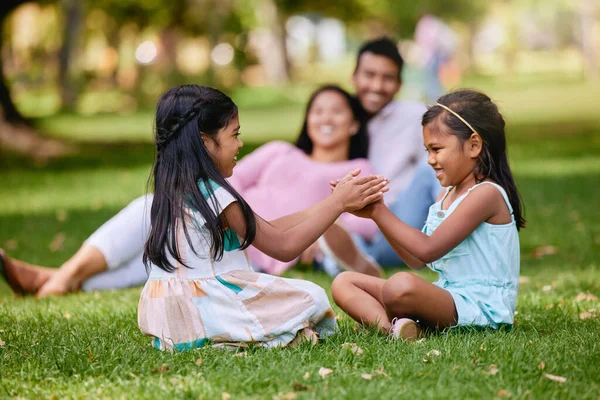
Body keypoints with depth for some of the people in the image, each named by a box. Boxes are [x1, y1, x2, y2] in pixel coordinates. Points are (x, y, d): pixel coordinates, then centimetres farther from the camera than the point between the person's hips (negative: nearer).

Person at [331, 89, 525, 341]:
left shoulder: (486, 194, -12)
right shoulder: (448, 195, 18)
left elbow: (428, 249, -18)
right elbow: (417, 261, 16)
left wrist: (379, 212, -12)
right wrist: (376, 212, 7)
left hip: (477, 307, -10)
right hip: (446, 298, 10)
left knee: (402, 285, -41)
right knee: (344, 283, 2)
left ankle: (394, 327, -10)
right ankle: (389, 327, -26)